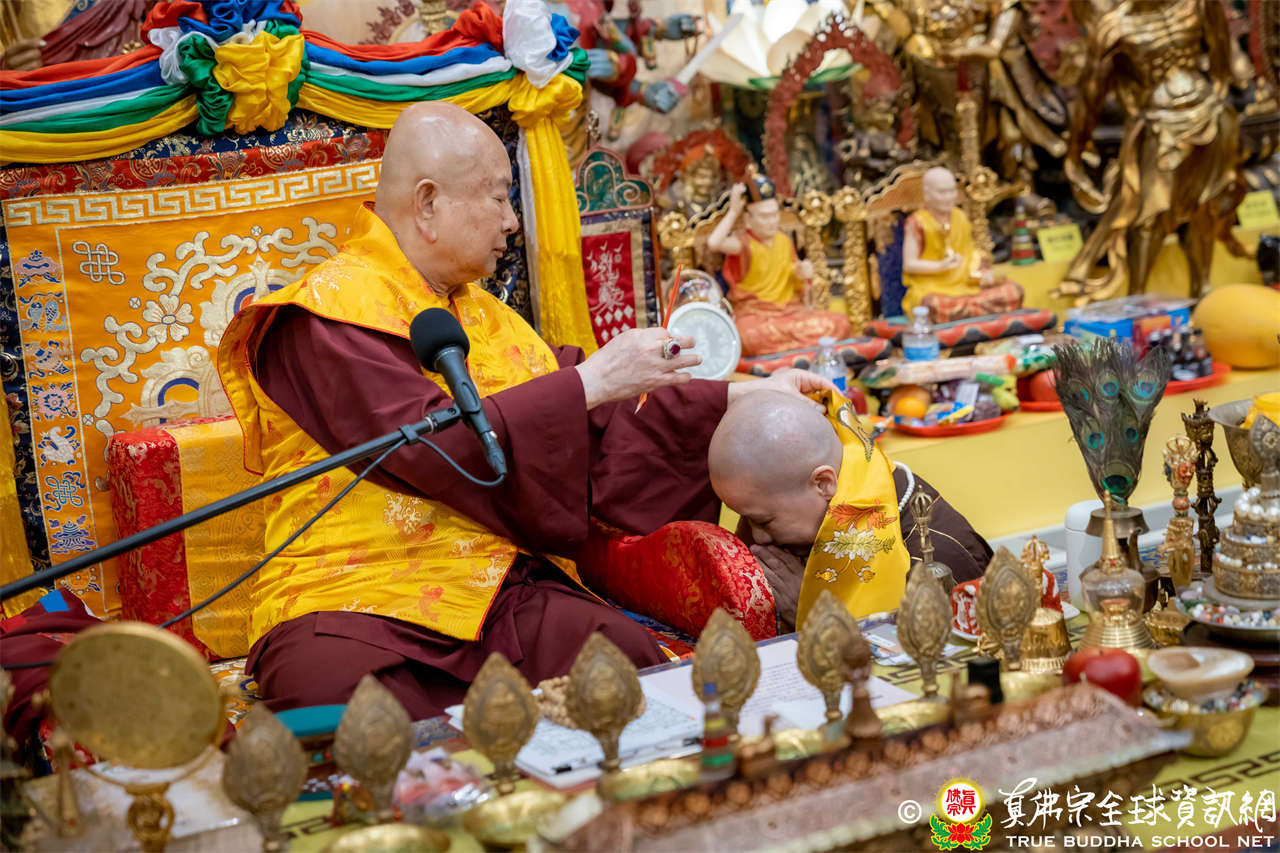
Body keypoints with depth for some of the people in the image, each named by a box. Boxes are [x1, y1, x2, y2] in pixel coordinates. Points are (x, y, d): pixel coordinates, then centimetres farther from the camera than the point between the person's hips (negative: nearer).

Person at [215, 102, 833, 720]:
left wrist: (742, 398, 25)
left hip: (498, 591, 7)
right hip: (351, 599, -6)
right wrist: (589, 382, -10)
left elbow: (609, 436, 28)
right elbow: (432, 443, -15)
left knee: (626, 657, -26)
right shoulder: (332, 311, -3)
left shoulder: (487, 319, 24)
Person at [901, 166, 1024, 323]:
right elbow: (909, 264, -8)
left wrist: (984, 273, -2)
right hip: (930, 289, -5)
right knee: (937, 306, -43)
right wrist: (941, 265, -22)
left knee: (1014, 291, -14)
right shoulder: (916, 223, -6)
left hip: (965, 286, 6)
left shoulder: (961, 218, 13)